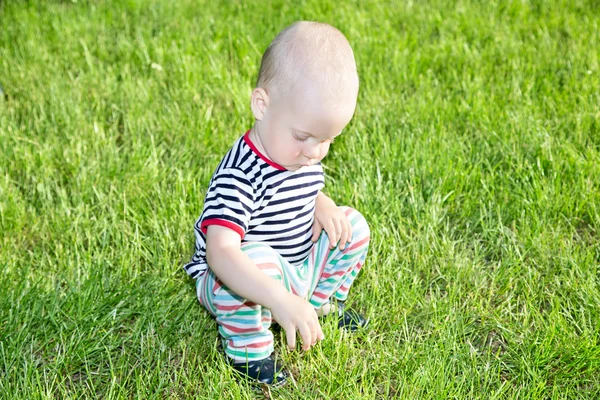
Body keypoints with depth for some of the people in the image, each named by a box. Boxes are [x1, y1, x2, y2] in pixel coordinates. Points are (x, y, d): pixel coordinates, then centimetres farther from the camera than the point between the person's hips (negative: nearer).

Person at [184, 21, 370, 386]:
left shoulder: (305, 154, -6)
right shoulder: (241, 175, -34)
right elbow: (220, 251, -45)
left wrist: (323, 207, -9)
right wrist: (282, 301, -55)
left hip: (300, 269, 8)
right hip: (235, 285, -8)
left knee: (352, 226, -1)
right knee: (256, 256, -39)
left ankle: (324, 300, 20)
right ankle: (247, 348, -15)